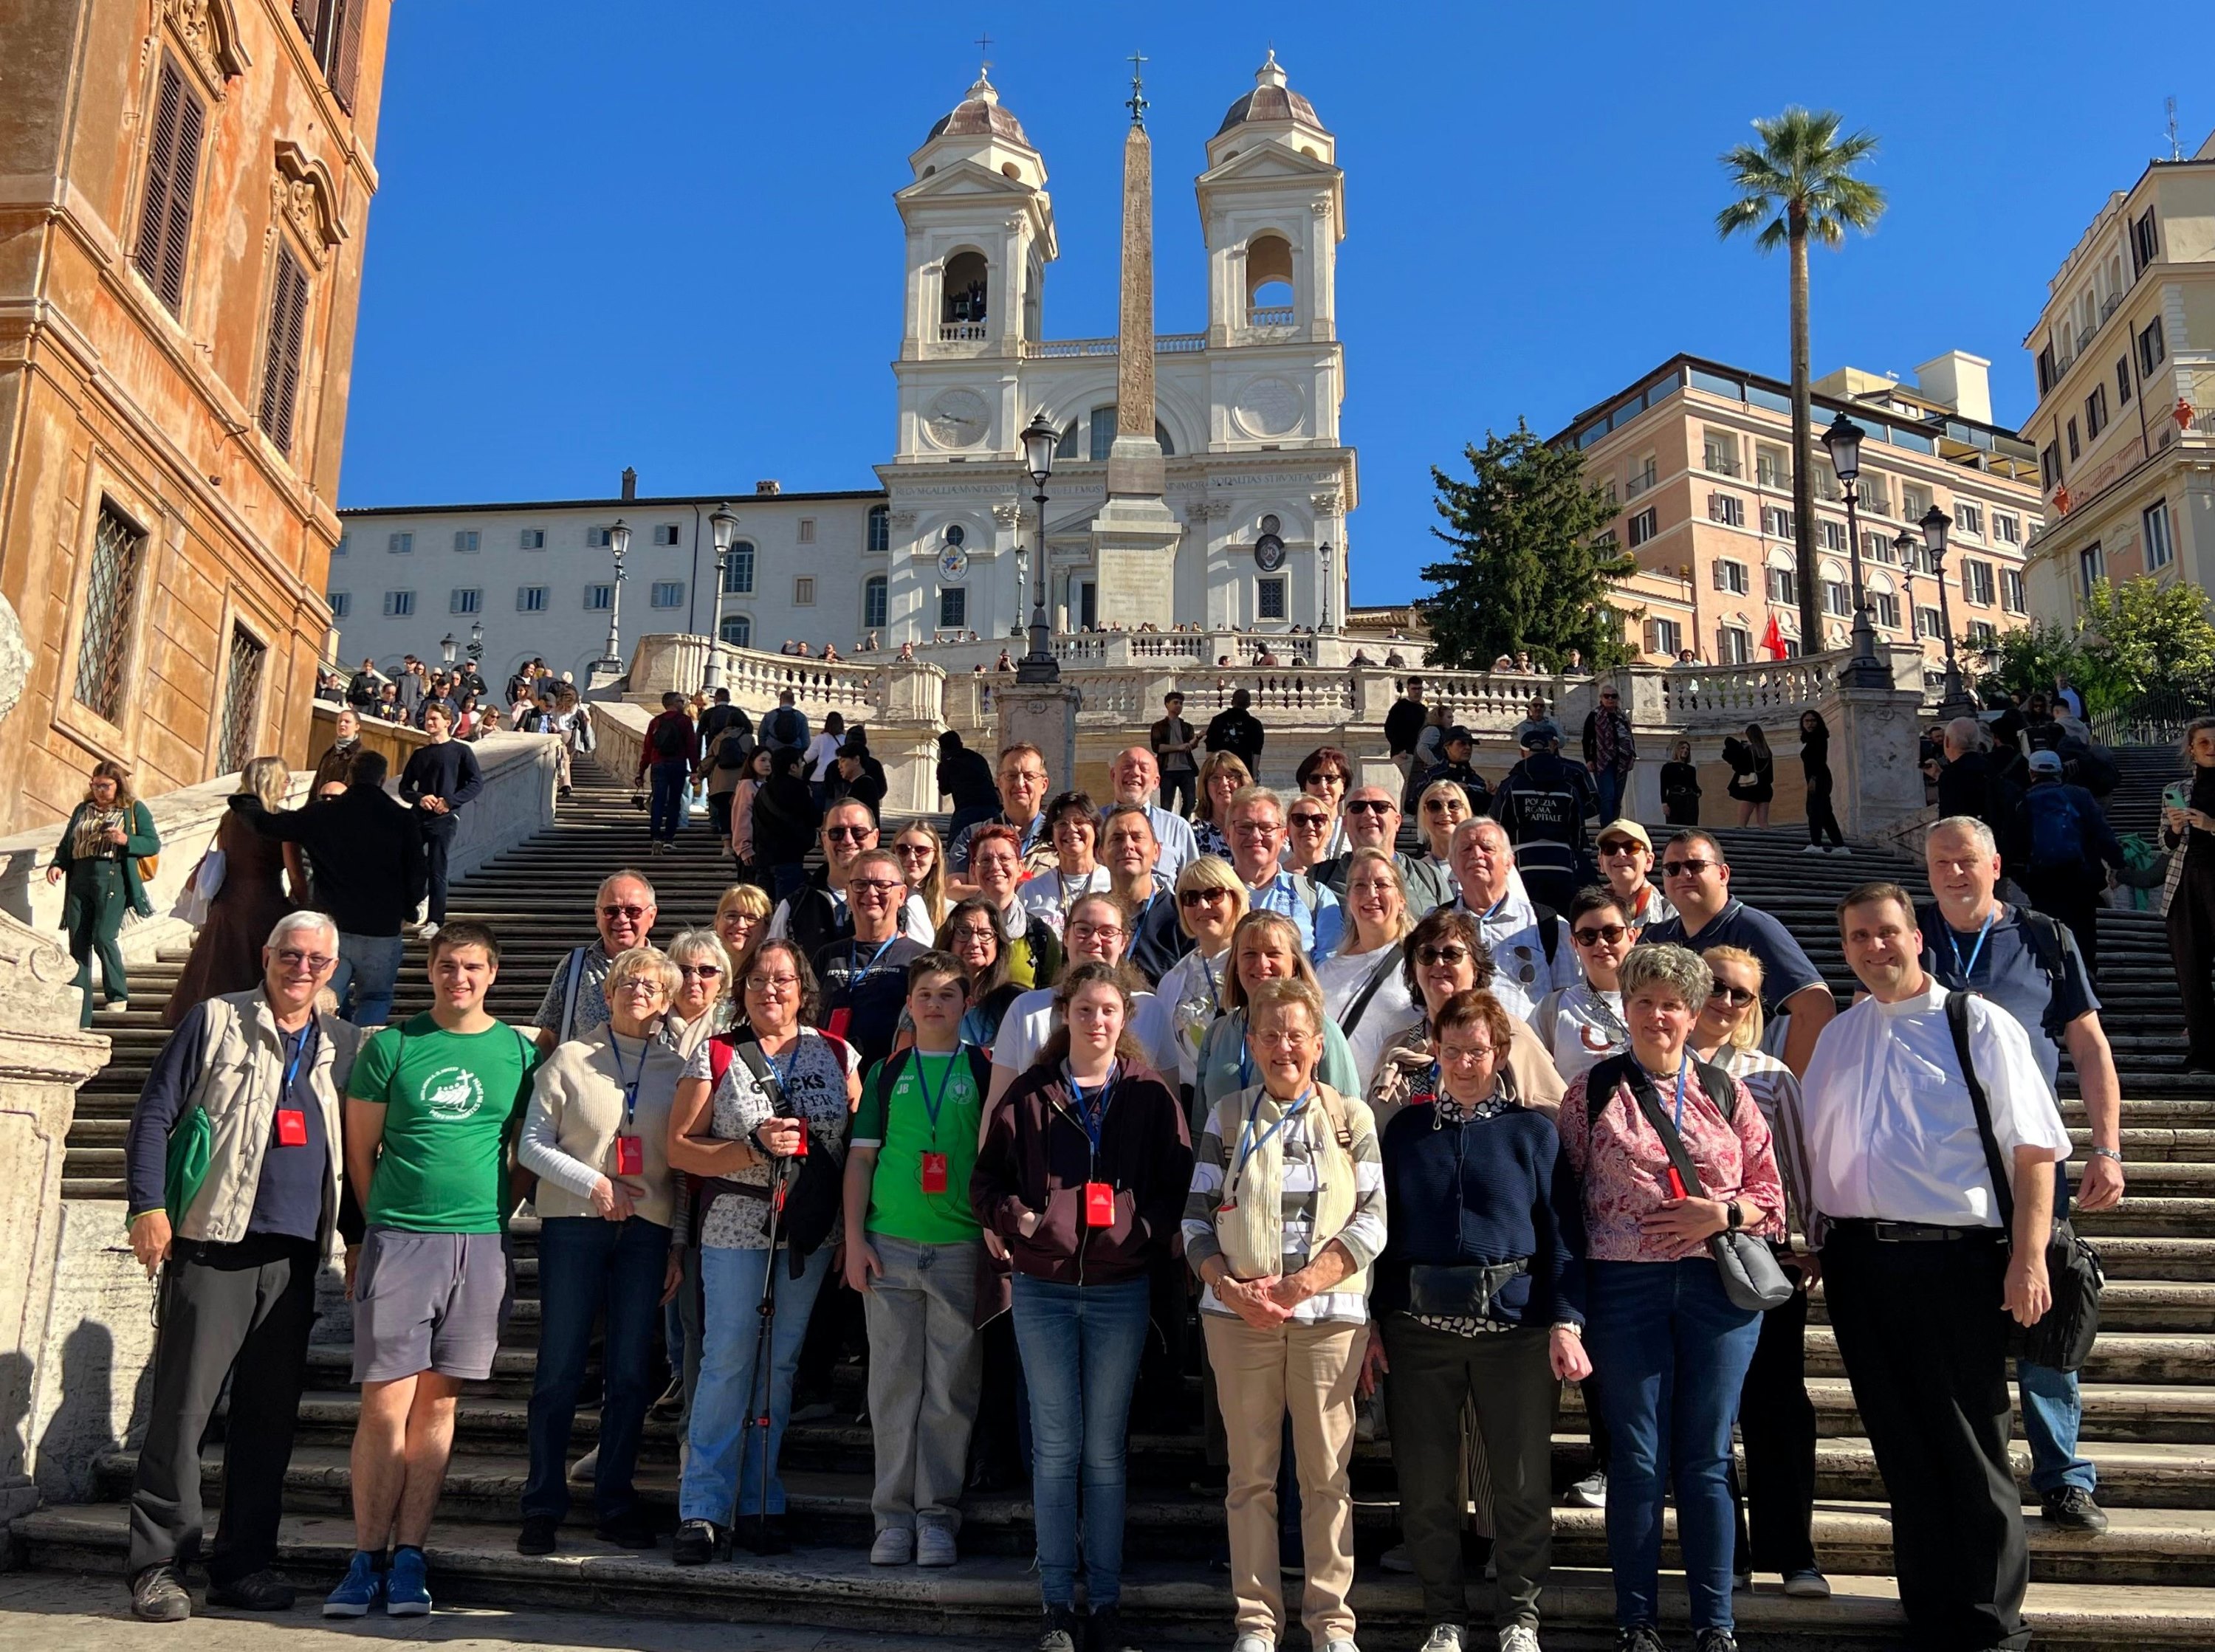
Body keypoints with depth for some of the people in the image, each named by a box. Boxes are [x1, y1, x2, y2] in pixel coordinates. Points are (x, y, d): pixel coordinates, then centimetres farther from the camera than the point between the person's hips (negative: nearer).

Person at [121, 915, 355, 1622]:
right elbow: (154, 1114, 0)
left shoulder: (342, 1045, 15)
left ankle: (244, 1565, 17)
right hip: (212, 1246, -4)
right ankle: (157, 1568, 7)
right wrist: (149, 1205, -10)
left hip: (296, 1256, 4)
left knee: (271, 1416, 7)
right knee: (182, 1405, -3)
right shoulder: (215, 1021, 4)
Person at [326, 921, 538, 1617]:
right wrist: (374, 1226, 6)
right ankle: (367, 1558, 10)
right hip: (397, 1239, -1)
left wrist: (494, 1213, 6)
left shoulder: (519, 1052, 7)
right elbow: (360, 1148, 8)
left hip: (481, 1245, 1)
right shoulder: (391, 1045, 4)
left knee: (437, 1404, 7)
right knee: (386, 1404, -2)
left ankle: (409, 1557, 14)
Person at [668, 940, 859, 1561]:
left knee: (782, 1365, 8)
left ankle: (762, 1505, 17)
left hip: (812, 1233, 2)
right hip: (736, 1228, -2)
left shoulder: (836, 1056, 7)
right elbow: (680, 1148, -3)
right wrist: (756, 1147, -15)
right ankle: (704, 1511, 4)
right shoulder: (715, 1056, 2)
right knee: (727, 1361, -3)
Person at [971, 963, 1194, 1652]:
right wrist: (1013, 1218, -13)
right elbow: (986, 1177, 4)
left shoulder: (1150, 1095, 0)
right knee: (1055, 1447, 6)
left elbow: (1178, 1183, 1)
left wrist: (1147, 1232, -15)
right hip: (1043, 1290, 0)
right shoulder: (1028, 1093, 1)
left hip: (1120, 1291, 0)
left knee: (1105, 1450, 8)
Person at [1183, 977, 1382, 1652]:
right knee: (1251, 1472, 6)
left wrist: (1300, 1284, -11)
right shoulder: (1227, 1118, 8)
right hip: (1239, 1317, 1)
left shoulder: (1353, 1117, 6)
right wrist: (1232, 1288, -11)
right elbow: (1197, 1220, 6)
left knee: (1328, 1473, 3)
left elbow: (1373, 1219, -1)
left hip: (1330, 1316, -1)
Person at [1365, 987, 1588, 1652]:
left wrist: (1566, 1323, -8)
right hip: (1420, 1328, 2)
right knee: (1426, 1489, 7)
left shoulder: (1533, 1132, 4)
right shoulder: (1405, 1130, 8)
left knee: (1523, 1485, 4)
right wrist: (1373, 1323, 4)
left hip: (1516, 1328, -1)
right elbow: (1381, 1229, 9)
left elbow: (1562, 1234, 1)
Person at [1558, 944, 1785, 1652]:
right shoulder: (1592, 1092, 3)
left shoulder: (1724, 1091, 8)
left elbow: (1769, 1191, 9)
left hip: (1718, 1287, 1)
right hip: (1624, 1290, -1)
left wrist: (1722, 1214, -11)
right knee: (1637, 1461, 5)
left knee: (1706, 1459, 8)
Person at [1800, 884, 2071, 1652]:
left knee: (1970, 1452, 3)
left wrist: (2029, 1256, -14)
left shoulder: (1979, 1025, -3)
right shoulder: (1837, 1037, 13)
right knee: (1901, 1447, 13)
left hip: (1955, 1258, -5)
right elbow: (1814, 1148, 17)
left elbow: (2034, 1147, -7)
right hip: (1858, 1263, 5)